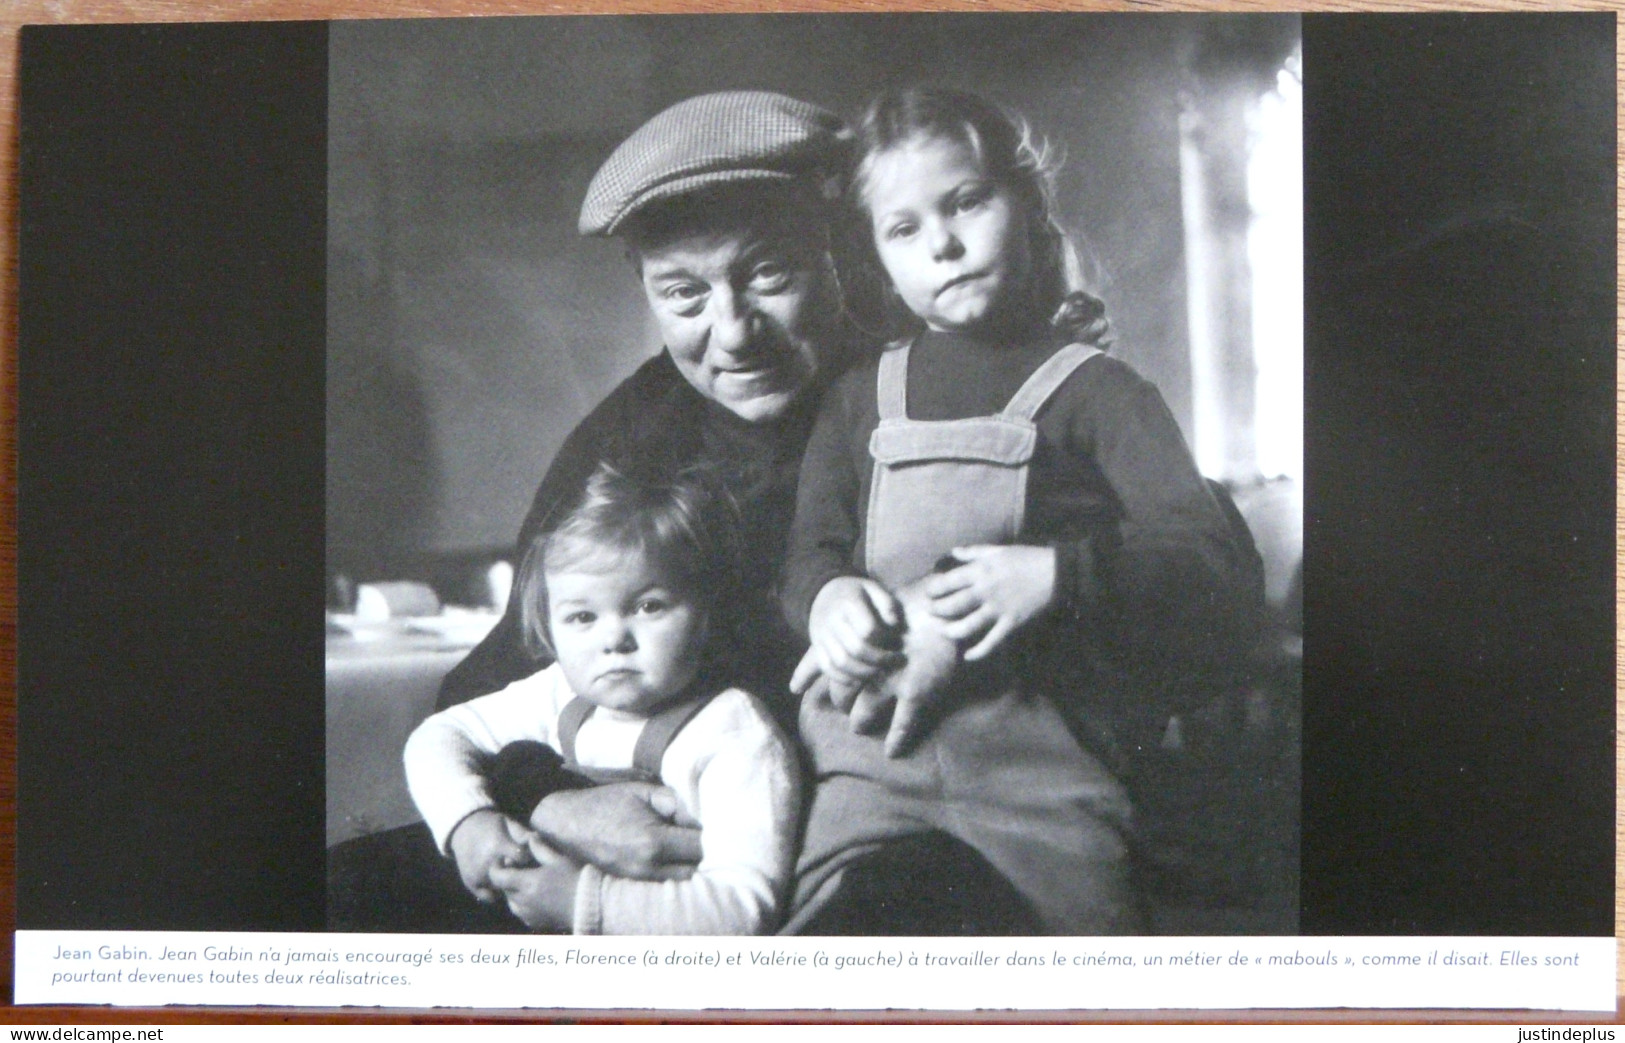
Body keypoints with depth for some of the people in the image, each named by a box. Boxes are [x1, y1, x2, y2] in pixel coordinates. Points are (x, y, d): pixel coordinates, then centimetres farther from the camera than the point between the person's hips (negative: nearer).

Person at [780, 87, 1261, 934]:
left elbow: (1215, 569, -2)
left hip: (1040, 755, -2)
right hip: (871, 746, 2)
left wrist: (1057, 574, -18)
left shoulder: (1093, 388, 8)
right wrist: (828, 596, -12)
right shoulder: (858, 399, 19)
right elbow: (811, 547, 12)